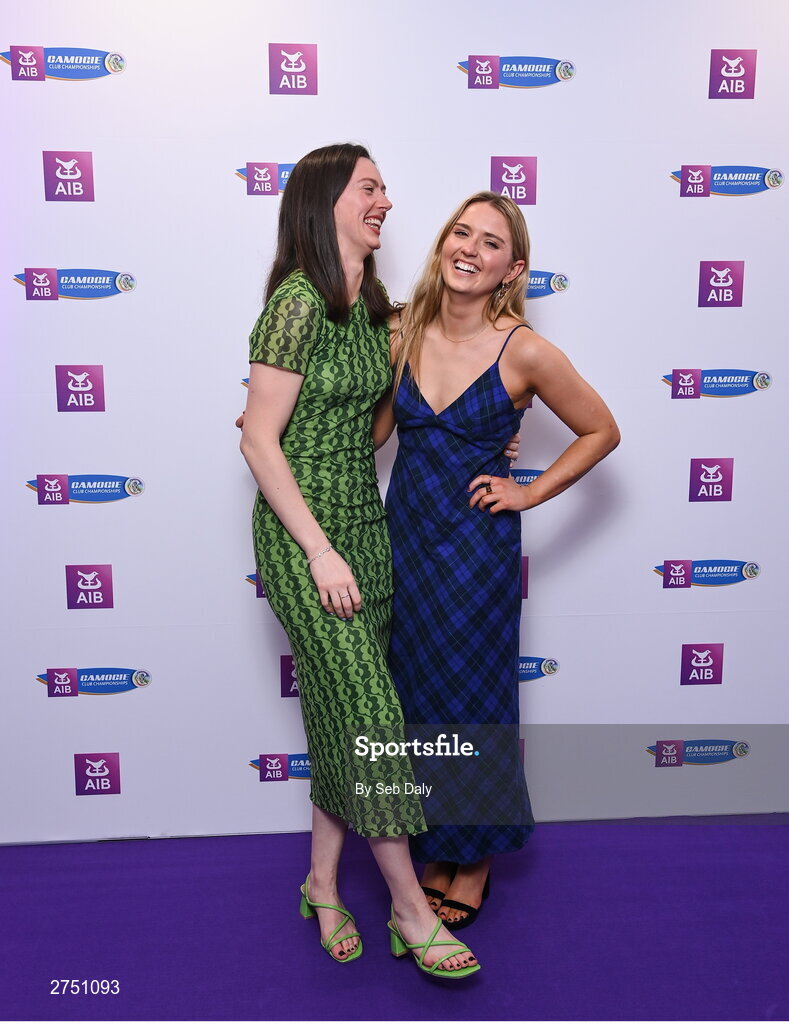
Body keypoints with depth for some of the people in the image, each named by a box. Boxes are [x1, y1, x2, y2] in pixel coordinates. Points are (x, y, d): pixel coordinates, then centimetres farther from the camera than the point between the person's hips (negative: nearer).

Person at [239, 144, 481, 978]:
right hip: (302, 534, -8)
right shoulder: (298, 303, -14)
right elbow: (260, 441, -15)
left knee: (346, 716, 11)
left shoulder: (372, 307, 12)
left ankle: (323, 883, 28)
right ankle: (410, 910, 13)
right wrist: (320, 551, -17)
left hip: (365, 526, 8)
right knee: (368, 710, -4)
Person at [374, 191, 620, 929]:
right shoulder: (404, 333, 0)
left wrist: (529, 495, -7)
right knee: (415, 697, 14)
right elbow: (372, 430, 9)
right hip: (404, 535, 5)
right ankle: (434, 852, 36)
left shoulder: (525, 352, -13)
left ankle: (474, 860, 32)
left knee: (471, 699, 8)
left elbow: (601, 432, -1)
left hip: (475, 544, -4)